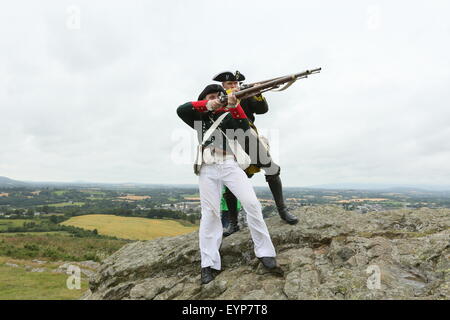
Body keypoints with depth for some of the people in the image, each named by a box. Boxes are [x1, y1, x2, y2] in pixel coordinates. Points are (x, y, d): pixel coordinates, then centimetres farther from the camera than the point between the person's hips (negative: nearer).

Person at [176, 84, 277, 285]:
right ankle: (209, 264, -2)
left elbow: (245, 129, 0)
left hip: (230, 163, 0)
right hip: (207, 167, 0)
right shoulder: (200, 118, 20)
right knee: (209, 213, -5)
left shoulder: (229, 115, 19)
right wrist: (207, 106, -10)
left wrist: (234, 106, -9)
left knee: (251, 204, -12)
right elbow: (181, 110, 1)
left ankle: (264, 252, -1)